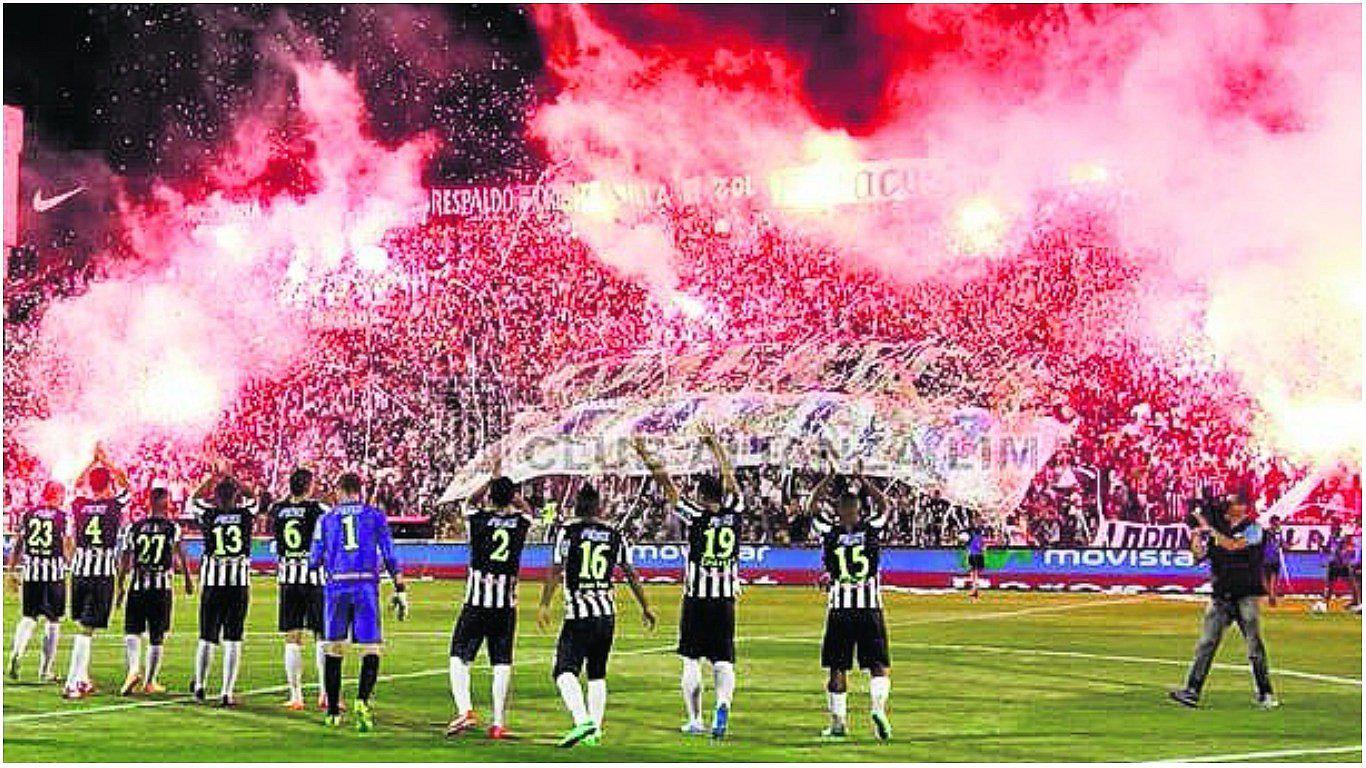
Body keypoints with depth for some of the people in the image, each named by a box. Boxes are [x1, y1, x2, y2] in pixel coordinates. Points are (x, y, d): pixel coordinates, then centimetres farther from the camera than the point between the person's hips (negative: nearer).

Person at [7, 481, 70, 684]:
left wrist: (12, 571, 14)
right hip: (54, 571, -3)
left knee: (28, 618, 13)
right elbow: (67, 549, -4)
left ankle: (16, 653, -12)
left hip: (30, 570, 3)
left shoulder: (28, 515, 6)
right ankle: (46, 669, 7)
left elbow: (17, 546, 8)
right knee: (52, 621, 6)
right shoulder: (64, 517, -3)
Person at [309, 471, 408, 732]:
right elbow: (390, 556, 3)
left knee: (334, 649, 12)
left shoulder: (327, 519, 9)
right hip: (366, 586, -1)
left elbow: (315, 560, 11)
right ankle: (363, 699, -22)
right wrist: (400, 591, 5)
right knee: (370, 650, 1)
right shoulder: (375, 516, 7)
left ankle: (333, 711, 15)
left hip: (336, 587, 1)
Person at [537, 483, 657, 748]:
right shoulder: (615, 536, 10)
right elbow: (631, 575, 16)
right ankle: (594, 731, 14)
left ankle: (582, 719, -28)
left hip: (579, 616, -5)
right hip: (607, 614, 5)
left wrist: (544, 605, 0)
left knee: (565, 671, -7)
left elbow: (555, 571, -6)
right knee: (597, 674, 16)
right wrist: (646, 607, 26)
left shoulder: (568, 531, -2)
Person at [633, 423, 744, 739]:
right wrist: (713, 444, 25)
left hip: (697, 599, -2)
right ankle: (722, 701, -24)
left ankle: (694, 720, 9)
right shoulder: (734, 512, -1)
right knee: (723, 661, 3)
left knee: (692, 661, 8)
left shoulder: (696, 515, -10)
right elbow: (729, 477, 14)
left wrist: (645, 456, 1)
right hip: (726, 600, 2)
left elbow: (667, 485, -7)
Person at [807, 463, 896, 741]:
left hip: (839, 608, 1)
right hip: (870, 608, -1)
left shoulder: (830, 531, -3)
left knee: (838, 668, 9)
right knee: (879, 666, 4)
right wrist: (862, 482, 17)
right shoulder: (871, 528, -3)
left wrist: (828, 478, 14)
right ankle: (878, 706, -20)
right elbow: (886, 506, 16)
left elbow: (812, 507, 13)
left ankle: (838, 721, 10)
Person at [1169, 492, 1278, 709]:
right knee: (1206, 643, -3)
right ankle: (1192, 691, -5)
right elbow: (1199, 555, 8)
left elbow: (1233, 545, -17)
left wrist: (1209, 528, -14)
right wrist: (1196, 534, -7)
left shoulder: (1253, 529, -1)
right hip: (1220, 596, 4)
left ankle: (1264, 694, 3)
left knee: (1254, 644, -4)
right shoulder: (1218, 529, 13)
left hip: (1246, 595, -4)